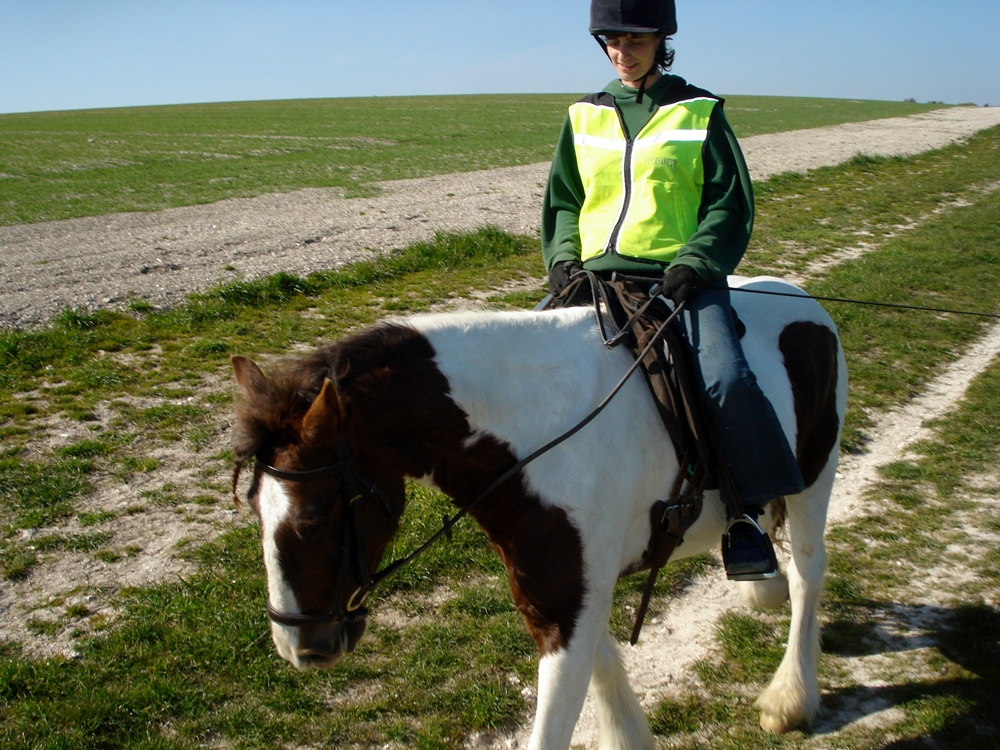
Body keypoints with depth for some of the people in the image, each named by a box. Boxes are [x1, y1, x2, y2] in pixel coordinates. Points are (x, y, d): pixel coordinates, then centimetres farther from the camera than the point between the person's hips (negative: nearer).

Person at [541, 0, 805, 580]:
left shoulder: (699, 113, 7)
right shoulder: (584, 118, 16)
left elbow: (731, 204, 4)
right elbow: (562, 200, 21)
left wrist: (695, 261, -13)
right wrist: (563, 256, 2)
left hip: (678, 275, -4)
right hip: (593, 274, 4)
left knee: (726, 380, -28)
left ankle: (748, 511, -9)